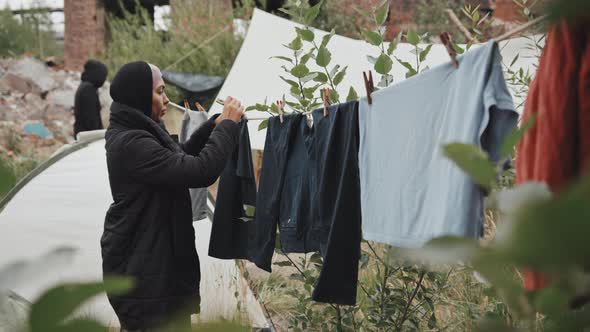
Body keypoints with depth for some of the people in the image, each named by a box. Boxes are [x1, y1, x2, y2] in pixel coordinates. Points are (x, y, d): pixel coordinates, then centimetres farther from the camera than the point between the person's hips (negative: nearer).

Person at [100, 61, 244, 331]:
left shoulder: (131, 134, 8)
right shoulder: (131, 143, -24)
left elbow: (178, 158, 21)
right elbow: (201, 171, -28)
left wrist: (214, 125, 9)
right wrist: (228, 125, -16)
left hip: (147, 259, 10)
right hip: (141, 267, -10)